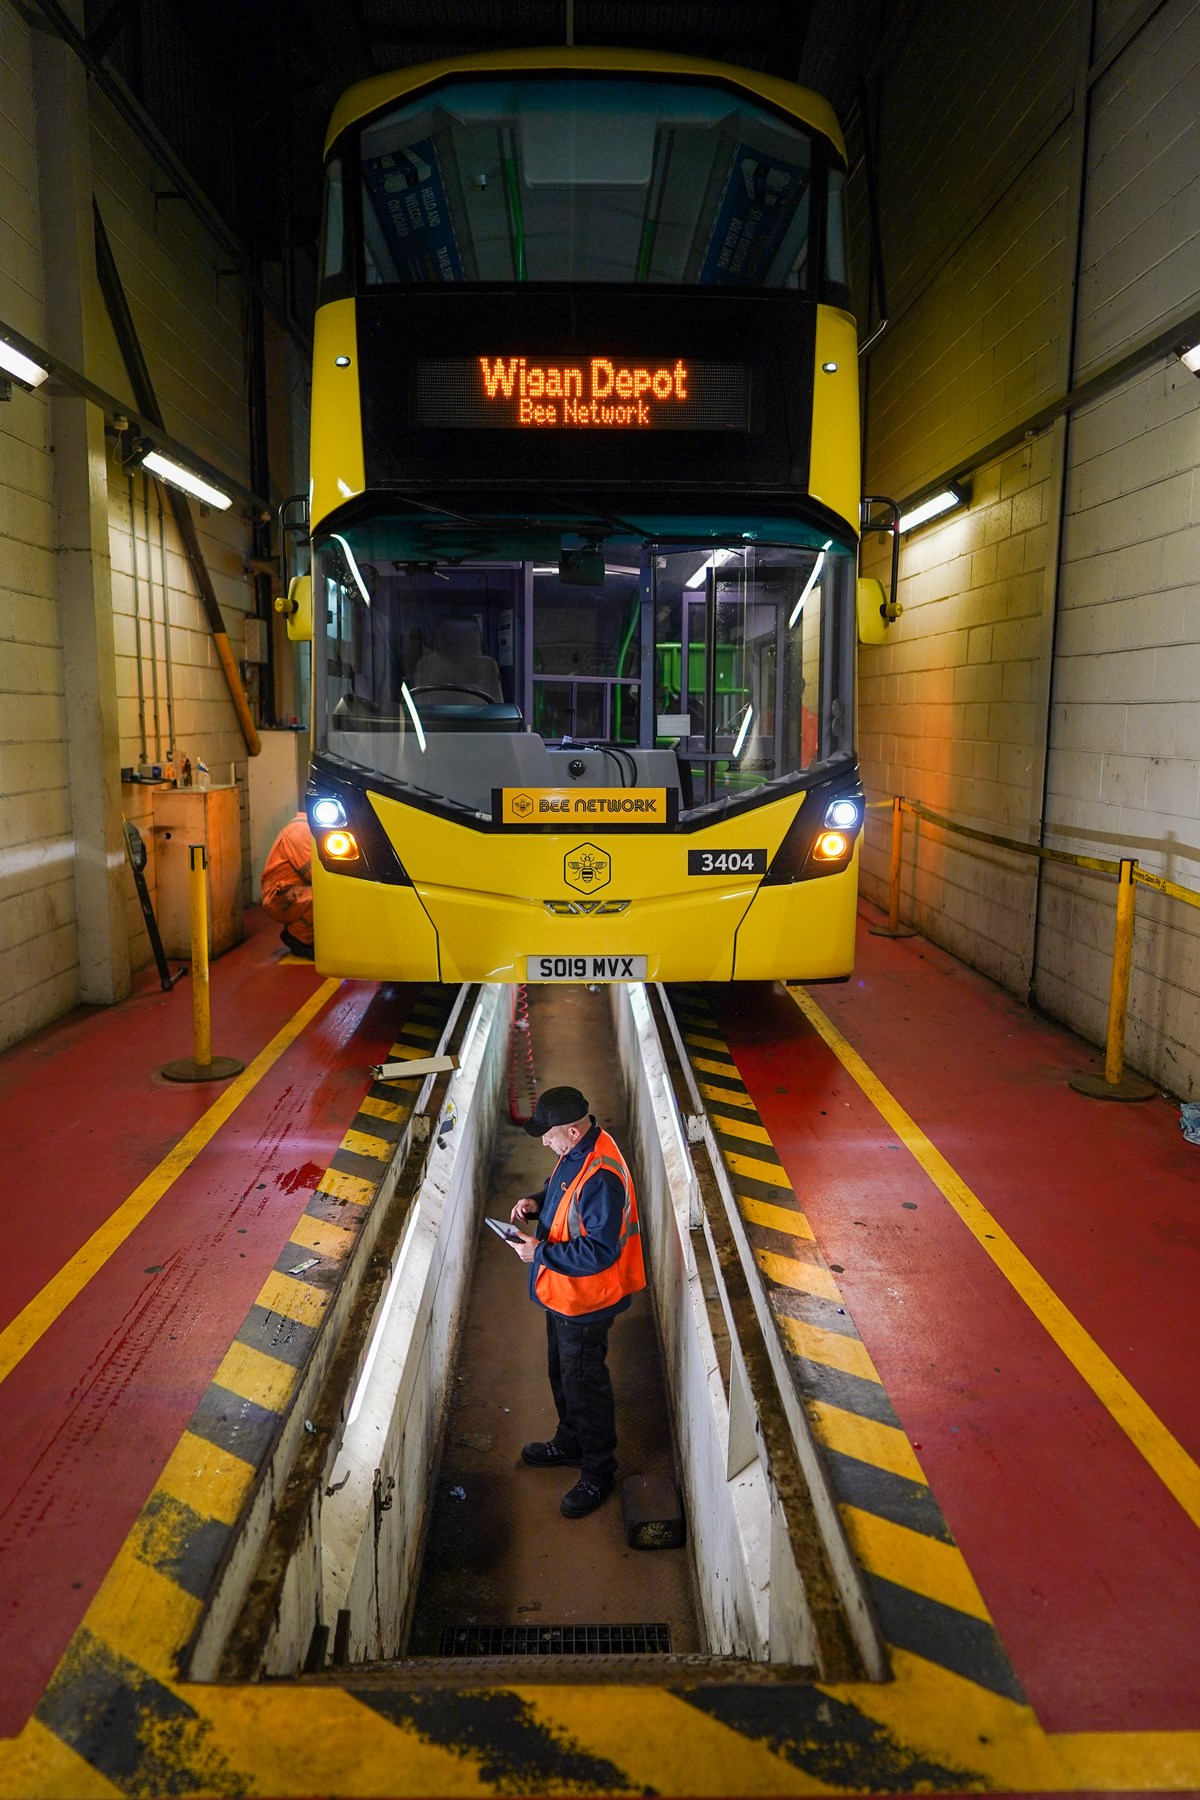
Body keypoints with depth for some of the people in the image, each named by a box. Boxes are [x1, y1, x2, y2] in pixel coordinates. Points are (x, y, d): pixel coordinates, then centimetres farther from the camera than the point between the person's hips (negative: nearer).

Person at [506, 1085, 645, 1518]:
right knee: (562, 1372, 26)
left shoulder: (601, 1177, -35)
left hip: (585, 1300, -10)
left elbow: (599, 1251, -33)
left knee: (585, 1383, 9)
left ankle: (598, 1472, 29)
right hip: (562, 1292, 10)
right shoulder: (577, 1150, -4)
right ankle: (570, 1443, 48)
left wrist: (540, 1252, -26)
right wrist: (537, 1202, -3)